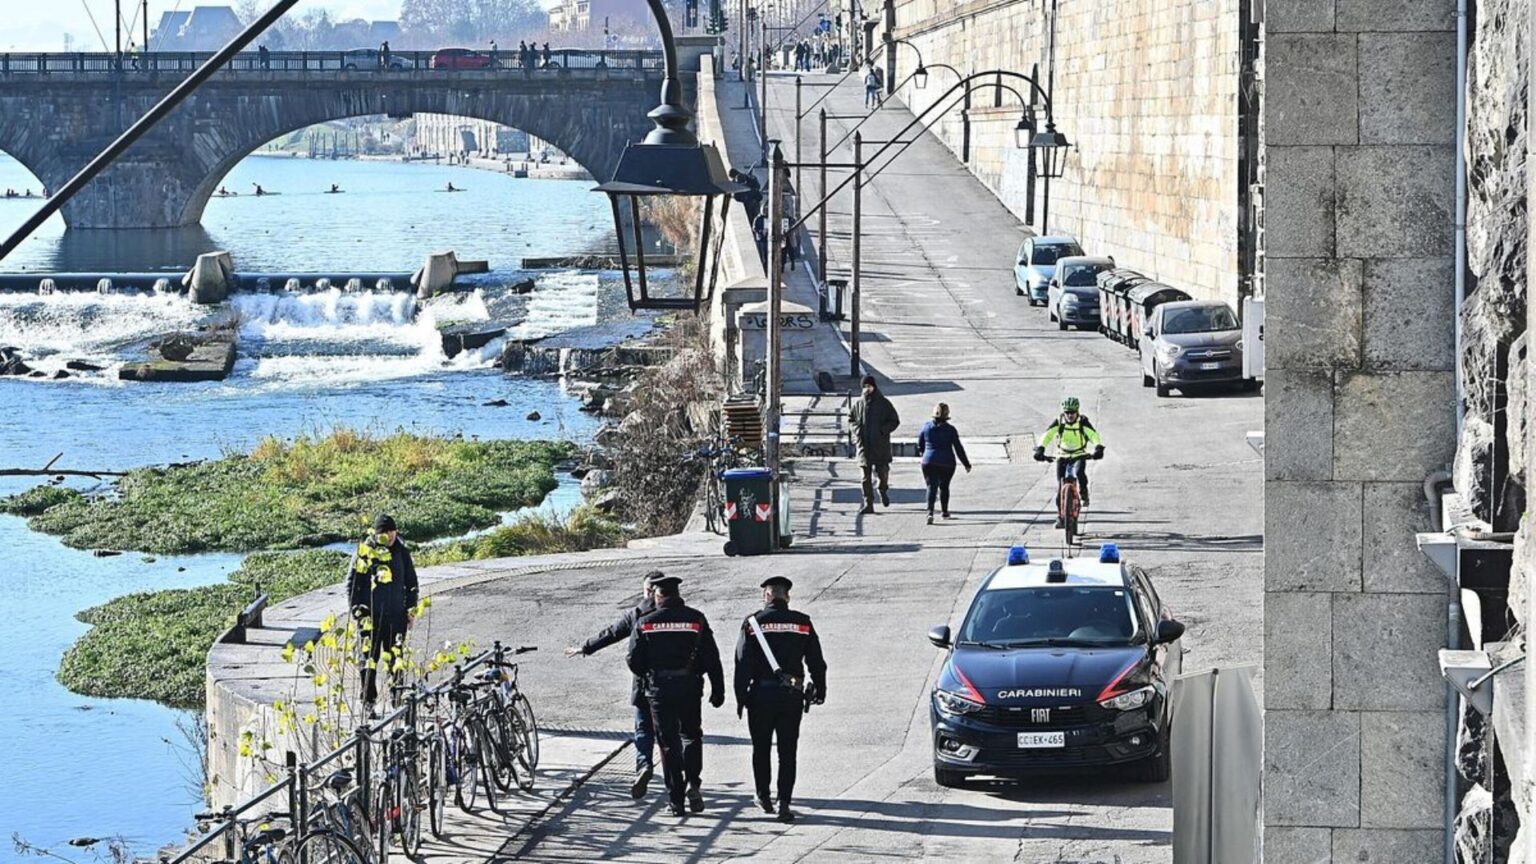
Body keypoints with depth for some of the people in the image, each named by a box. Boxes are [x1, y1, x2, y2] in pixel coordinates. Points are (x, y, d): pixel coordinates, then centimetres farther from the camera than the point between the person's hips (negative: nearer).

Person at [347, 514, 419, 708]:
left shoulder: (401, 552, 6)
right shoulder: (365, 551, -4)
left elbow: (411, 581, 16)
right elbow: (352, 582, 0)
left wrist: (411, 609, 11)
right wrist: (357, 610, -6)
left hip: (396, 614, 3)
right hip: (371, 615, -3)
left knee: (395, 659, 4)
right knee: (370, 657, -2)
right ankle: (368, 702, 6)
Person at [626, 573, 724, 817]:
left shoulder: (645, 623, -3)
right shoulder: (696, 619, -1)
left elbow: (634, 660, -1)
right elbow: (712, 658, -3)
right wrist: (718, 690, 3)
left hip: (659, 688, -1)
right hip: (689, 687, 1)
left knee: (668, 742, 6)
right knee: (691, 735, 19)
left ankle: (675, 799, 5)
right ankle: (693, 784, 0)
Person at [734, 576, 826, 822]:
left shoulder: (752, 623, -4)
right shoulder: (802, 623, 1)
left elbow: (743, 664, -6)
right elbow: (816, 662, 6)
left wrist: (740, 698, -1)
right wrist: (820, 690, 17)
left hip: (761, 694, -1)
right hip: (792, 696, 1)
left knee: (761, 749, 16)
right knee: (788, 752, 4)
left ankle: (763, 797, 25)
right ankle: (784, 803, -4)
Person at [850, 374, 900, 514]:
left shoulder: (884, 403, 0)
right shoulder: (859, 404, 7)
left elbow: (895, 421, 4)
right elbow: (850, 419, 20)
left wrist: (883, 430, -11)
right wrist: (857, 430, 1)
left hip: (880, 444, -2)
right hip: (863, 444, 2)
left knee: (882, 472, 3)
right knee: (865, 476, -4)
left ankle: (883, 490, 36)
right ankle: (868, 504, -3)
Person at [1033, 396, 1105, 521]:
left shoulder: (1083, 421, -17)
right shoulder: (1059, 421, -14)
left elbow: (1093, 435, -30)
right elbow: (1047, 435, -26)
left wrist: (1098, 447, -50)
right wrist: (1040, 449, -43)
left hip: (1079, 455, -1)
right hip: (1063, 455, 1)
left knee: (1079, 472, -33)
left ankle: (1084, 495, -4)